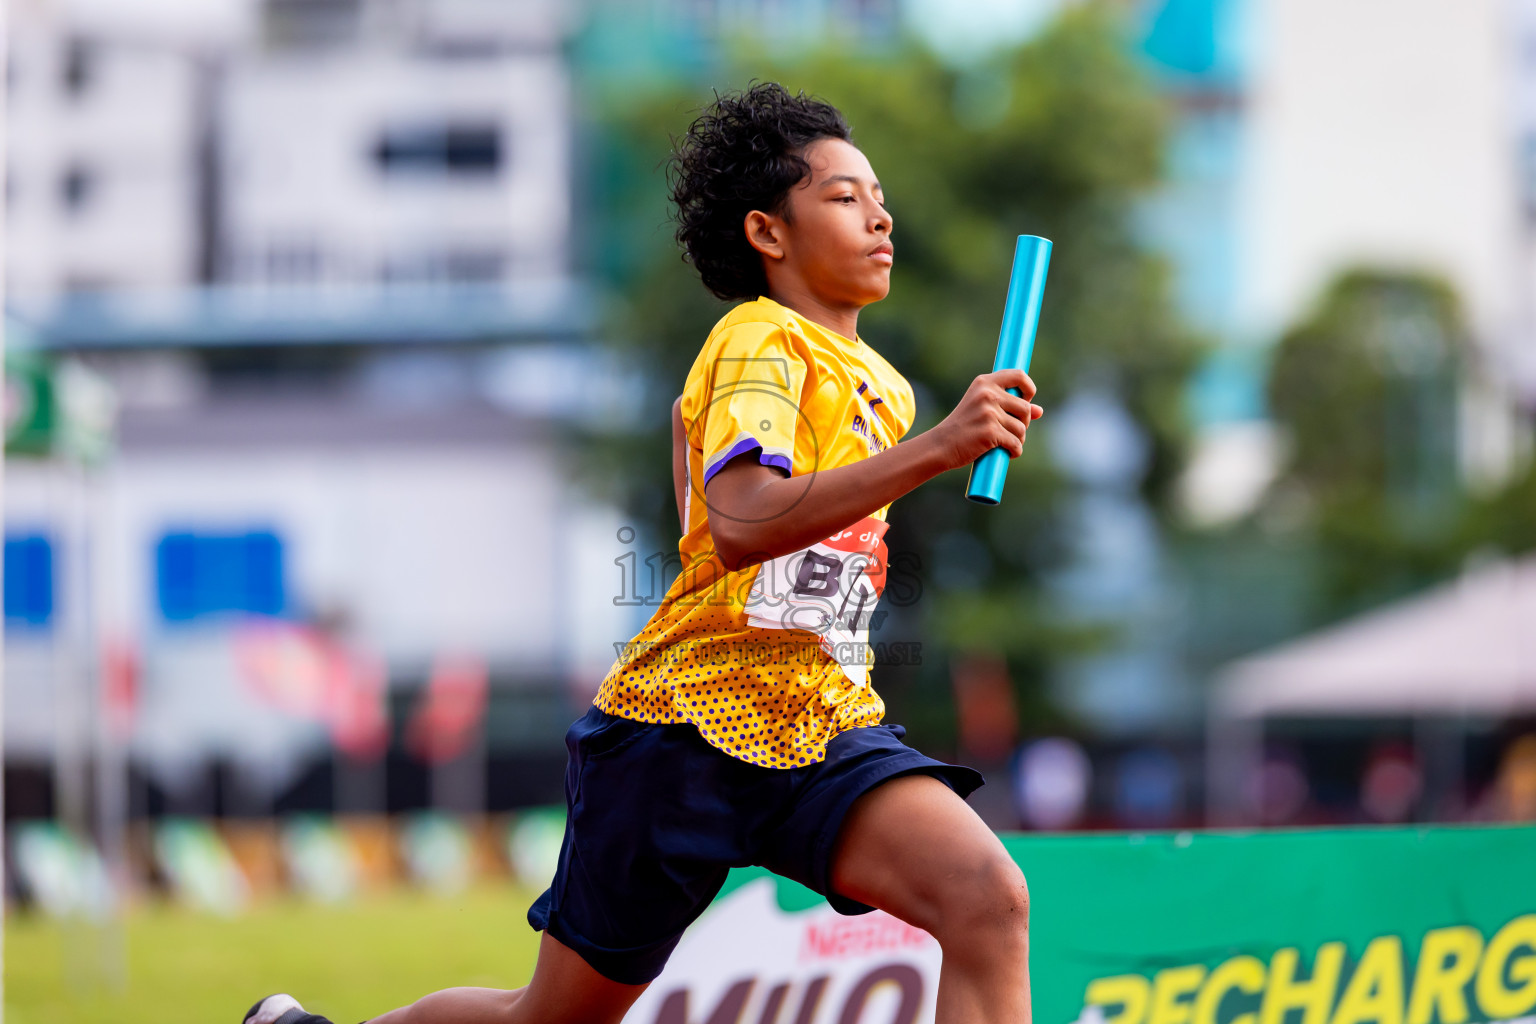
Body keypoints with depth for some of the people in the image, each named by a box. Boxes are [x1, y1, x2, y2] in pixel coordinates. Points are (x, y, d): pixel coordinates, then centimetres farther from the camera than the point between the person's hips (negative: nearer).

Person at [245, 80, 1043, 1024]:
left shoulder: (879, 385, 14)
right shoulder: (762, 343, -12)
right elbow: (740, 522, -33)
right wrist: (935, 451, -39)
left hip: (824, 733, 6)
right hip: (690, 723, -6)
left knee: (988, 899, -22)